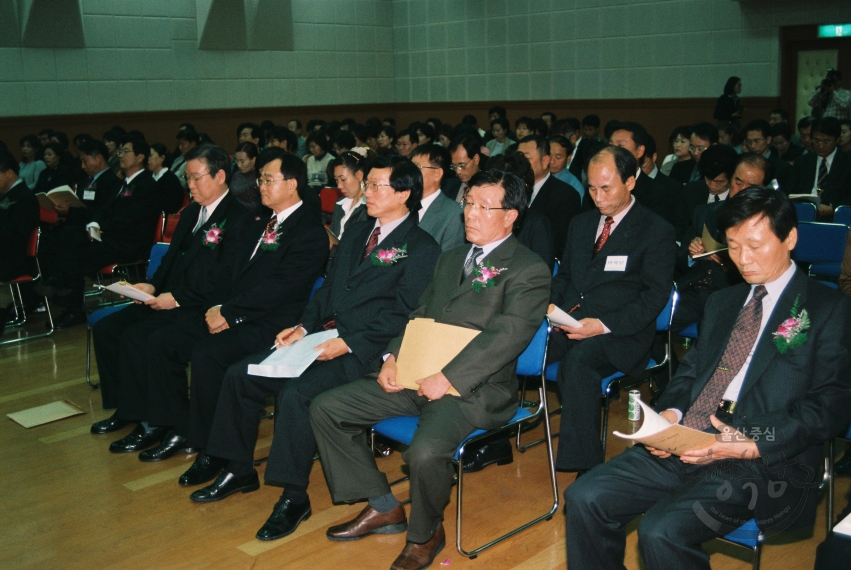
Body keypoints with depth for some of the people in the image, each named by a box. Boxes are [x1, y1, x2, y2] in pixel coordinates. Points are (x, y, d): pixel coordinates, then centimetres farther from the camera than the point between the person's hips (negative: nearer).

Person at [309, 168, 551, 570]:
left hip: (474, 389, -7)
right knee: (326, 409, 0)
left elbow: (507, 334, -17)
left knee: (426, 451, -35)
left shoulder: (529, 270, -5)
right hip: (415, 376, 8)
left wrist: (449, 378, -23)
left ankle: (425, 533, -1)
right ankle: (383, 507, 12)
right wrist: (393, 356, 2)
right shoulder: (450, 259, 20)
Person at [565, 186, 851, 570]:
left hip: (764, 463, -6)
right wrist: (670, 413, -2)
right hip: (683, 444, 6)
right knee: (584, 498, -10)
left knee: (662, 531, -28)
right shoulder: (722, 302, 22)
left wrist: (753, 446, -20)